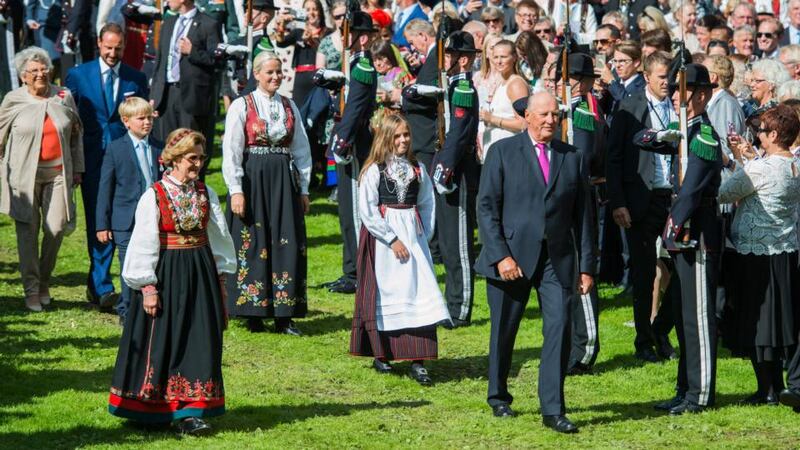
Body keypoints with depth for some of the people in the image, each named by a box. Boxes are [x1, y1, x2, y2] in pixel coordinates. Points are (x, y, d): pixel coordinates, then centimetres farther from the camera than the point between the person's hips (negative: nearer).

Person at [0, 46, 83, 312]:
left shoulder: (63, 97, 5)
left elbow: (76, 134, 14)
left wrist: (77, 169, 11)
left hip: (58, 173, 2)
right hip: (25, 174, -2)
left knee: (56, 228, -4)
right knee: (28, 231, 0)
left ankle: (44, 282, 17)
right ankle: (31, 290, 9)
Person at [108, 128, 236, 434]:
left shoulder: (205, 194, 4)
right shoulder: (154, 197, -11)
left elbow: (218, 236, 11)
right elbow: (144, 244, -11)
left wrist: (220, 276, 10)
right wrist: (148, 287, -13)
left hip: (200, 272, 4)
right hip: (166, 274, -4)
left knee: (199, 340, 1)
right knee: (162, 342, 4)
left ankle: (189, 411, 4)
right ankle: (151, 410, 18)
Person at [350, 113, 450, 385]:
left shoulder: (418, 169, 8)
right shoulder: (374, 170, -5)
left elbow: (427, 205, 13)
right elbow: (367, 211, -9)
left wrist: (424, 235, 1)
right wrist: (392, 239, -11)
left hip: (413, 237, 3)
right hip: (381, 236, -3)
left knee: (418, 291, -6)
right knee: (383, 293, 3)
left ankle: (418, 361, -10)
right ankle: (380, 354, 16)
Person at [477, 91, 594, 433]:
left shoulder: (572, 158, 10)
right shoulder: (503, 153, 1)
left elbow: (582, 215, 11)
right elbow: (487, 208, -4)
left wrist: (586, 265, 6)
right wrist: (500, 256, -13)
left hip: (557, 260, 2)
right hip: (512, 257, -2)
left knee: (559, 328, -9)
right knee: (504, 331, 8)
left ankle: (553, 410, -6)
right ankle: (499, 398, 28)